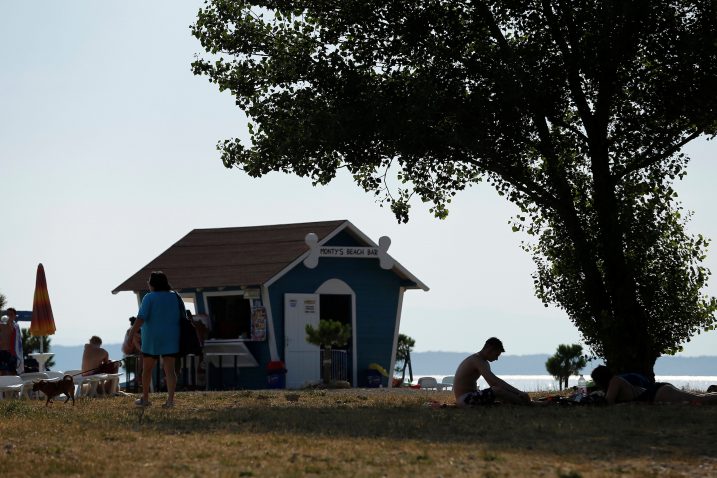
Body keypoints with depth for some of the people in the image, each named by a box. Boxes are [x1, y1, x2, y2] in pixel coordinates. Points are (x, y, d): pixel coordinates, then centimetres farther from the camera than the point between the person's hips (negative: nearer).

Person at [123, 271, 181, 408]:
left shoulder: (149, 298, -9)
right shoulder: (175, 297, 5)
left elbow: (140, 319, -17)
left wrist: (130, 338, -17)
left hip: (151, 339, -3)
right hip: (171, 339, 3)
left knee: (147, 369, 14)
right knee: (169, 370, -1)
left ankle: (145, 399, 22)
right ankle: (170, 399, -12)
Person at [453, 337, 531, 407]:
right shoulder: (478, 361, -17)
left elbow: (493, 383, 18)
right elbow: (495, 381, -28)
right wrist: (518, 392, -27)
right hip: (464, 399, -11)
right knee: (498, 390, -22)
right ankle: (525, 404, -15)